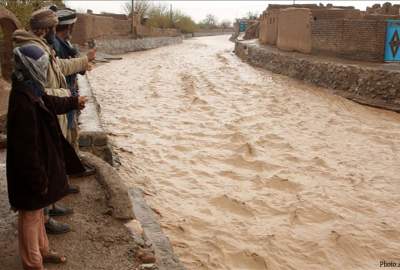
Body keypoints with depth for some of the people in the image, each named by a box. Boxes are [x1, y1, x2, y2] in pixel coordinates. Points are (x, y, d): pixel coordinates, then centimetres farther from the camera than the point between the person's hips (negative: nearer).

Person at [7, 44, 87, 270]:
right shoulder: (22, 100, -28)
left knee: (38, 211, 23)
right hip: (30, 174, -10)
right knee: (31, 215, 6)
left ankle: (42, 250, 41)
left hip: (40, 164, 10)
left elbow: (51, 103, 25)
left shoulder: (31, 91, 2)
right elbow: (26, 147, -28)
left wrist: (74, 102, 42)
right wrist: (38, 179, -22)